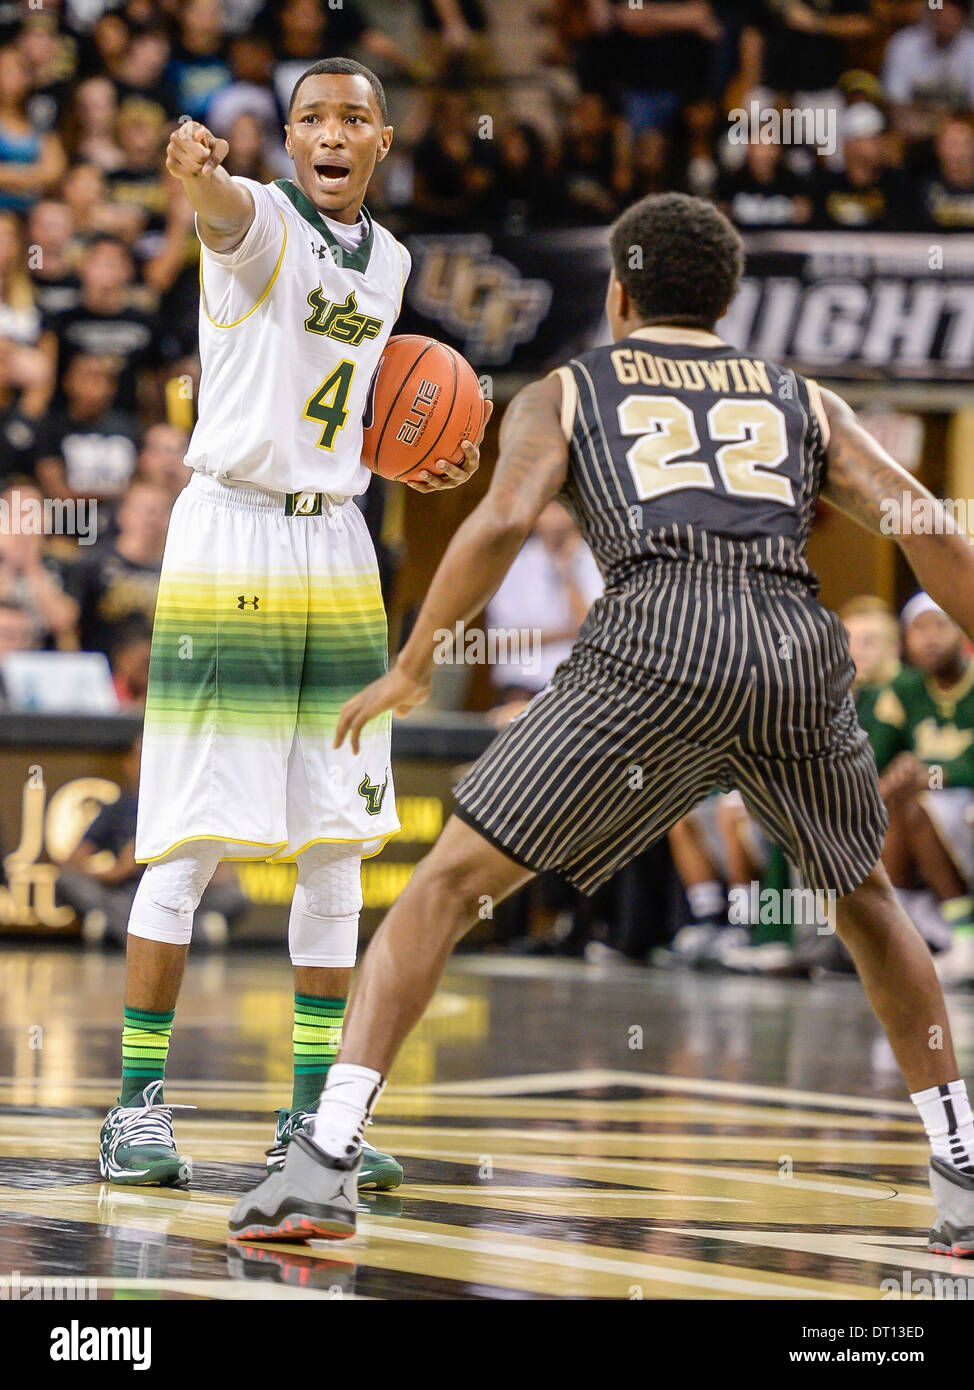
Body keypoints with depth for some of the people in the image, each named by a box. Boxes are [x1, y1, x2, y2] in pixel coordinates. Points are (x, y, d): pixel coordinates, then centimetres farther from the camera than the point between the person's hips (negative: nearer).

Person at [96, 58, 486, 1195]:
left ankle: (314, 1114, 13)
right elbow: (226, 211, -34)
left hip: (335, 547, 6)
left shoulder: (387, 261, 13)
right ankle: (137, 1107, 1)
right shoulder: (261, 221, -8)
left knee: (336, 848, 6)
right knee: (191, 844, -7)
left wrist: (413, 467, 8)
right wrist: (196, 172, -58)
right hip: (229, 533, -6)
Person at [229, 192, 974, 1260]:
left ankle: (323, 1164, -6)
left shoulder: (562, 394, 24)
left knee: (449, 884, 7)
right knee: (863, 900, 29)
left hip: (656, 640, -3)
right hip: (800, 650, 3)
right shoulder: (802, 401, 30)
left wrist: (411, 670, 12)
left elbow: (503, 521, 4)